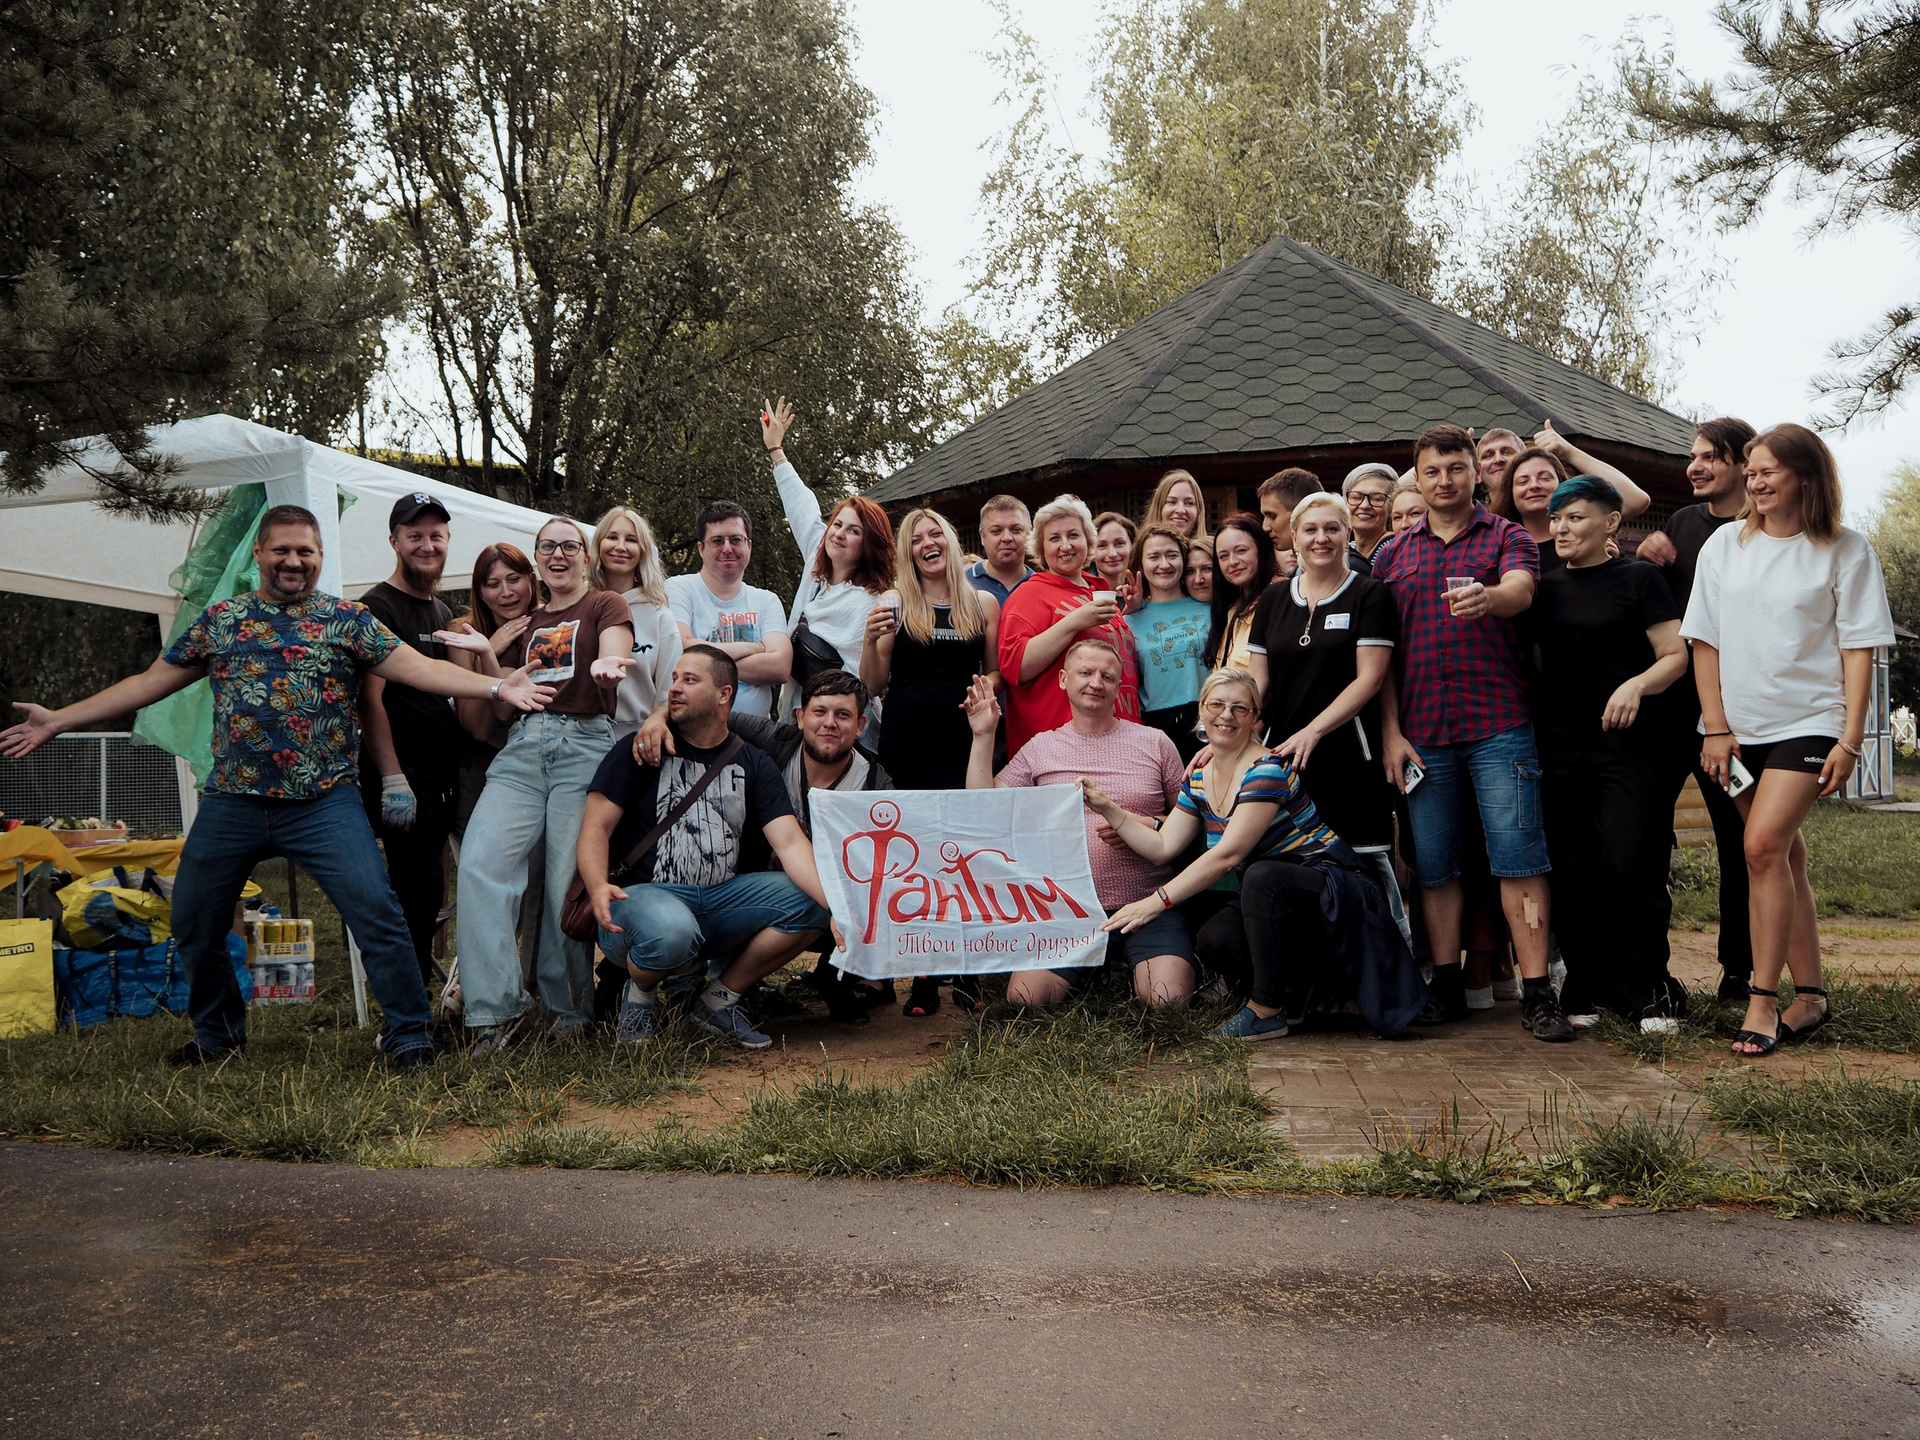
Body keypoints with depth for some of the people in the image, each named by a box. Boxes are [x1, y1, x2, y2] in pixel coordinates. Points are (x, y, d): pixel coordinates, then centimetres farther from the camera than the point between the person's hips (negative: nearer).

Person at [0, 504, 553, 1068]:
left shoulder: (347, 618, 4)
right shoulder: (218, 619, 12)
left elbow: (418, 667, -6)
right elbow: (150, 682, 17)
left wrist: (497, 686, -20)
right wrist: (58, 720, 15)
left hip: (324, 803, -3)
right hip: (231, 804, 4)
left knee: (376, 911, -15)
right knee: (193, 923, 13)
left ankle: (409, 1036, -2)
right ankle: (217, 1035, 35)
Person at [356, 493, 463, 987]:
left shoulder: (444, 614, 19)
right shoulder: (378, 607, -7)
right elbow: (371, 698, -14)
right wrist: (392, 779, -19)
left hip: (442, 777, 8)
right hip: (402, 777, -8)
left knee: (429, 889, 12)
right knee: (422, 889, -10)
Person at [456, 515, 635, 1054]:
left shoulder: (606, 607, 11)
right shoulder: (526, 623, 24)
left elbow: (613, 659, -10)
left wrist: (605, 665, -34)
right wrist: (486, 652, 3)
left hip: (585, 745, -4)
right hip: (522, 749, 4)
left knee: (569, 880, -10)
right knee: (480, 860, -17)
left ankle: (567, 1007, 7)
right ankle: (493, 1008, -15)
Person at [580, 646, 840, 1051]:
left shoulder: (753, 764, 9)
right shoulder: (640, 752, 3)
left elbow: (791, 843, -4)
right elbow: (596, 828, -5)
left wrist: (837, 905, -21)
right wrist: (599, 887, -28)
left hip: (720, 900, 4)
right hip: (644, 895, -3)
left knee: (811, 904, -18)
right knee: (670, 932, -38)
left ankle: (720, 999, 1)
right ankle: (639, 994, 0)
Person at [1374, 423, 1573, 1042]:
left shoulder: (1507, 537, 6)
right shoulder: (1394, 553, 13)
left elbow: (1521, 590, -17)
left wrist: (1487, 597, -41)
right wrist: (1390, 733, 2)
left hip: (1499, 724, -3)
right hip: (1421, 731, 3)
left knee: (1518, 856, -5)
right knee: (1434, 863, 6)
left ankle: (1536, 991, -1)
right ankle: (1447, 985, 16)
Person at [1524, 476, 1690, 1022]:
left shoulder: (1638, 579, 3)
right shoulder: (1546, 587, 15)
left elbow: (1676, 655, -1)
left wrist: (1637, 684, -20)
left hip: (1629, 744, -4)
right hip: (1559, 745, 4)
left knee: (1629, 868, -8)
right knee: (1572, 870, 2)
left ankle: (1649, 991, 7)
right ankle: (1589, 988, 13)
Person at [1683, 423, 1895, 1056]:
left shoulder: (1845, 550, -1)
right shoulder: (1725, 545, 6)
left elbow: (1858, 648, -3)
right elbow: (1704, 641, 5)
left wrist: (1850, 739, -9)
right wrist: (1716, 729, -1)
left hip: (1810, 723, -4)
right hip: (1741, 728, 4)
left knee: (1764, 845, -19)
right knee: (1784, 857, 8)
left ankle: (1763, 998, -10)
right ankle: (1810, 995, 18)